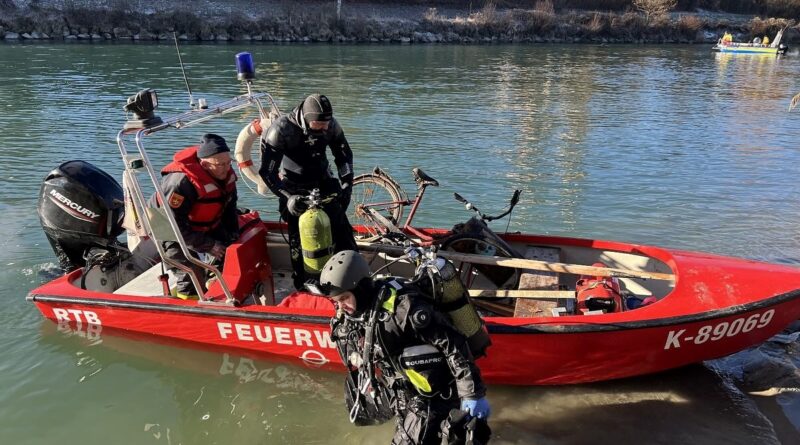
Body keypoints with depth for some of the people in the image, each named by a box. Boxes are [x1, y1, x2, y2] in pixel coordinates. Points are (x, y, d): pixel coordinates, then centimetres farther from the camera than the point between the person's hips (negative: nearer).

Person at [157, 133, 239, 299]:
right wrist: (208, 246, -28)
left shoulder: (225, 173, -13)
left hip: (206, 226, 7)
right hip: (172, 232, -7)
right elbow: (175, 225, -31)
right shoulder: (182, 183, -36)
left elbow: (229, 206, 4)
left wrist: (233, 235, -5)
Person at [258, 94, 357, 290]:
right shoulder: (281, 129, -27)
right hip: (293, 186, -3)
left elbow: (344, 155, -1)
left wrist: (346, 185, -13)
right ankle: (303, 283, 12)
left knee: (341, 227, -6)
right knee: (299, 236, -5)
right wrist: (288, 197, -33)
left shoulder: (330, 126, -16)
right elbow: (267, 171, -23)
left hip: (322, 180, 3)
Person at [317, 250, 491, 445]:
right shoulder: (349, 315, -3)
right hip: (404, 395, 8)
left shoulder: (402, 305, -29)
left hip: (432, 395, -8)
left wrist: (473, 393, -24)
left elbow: (453, 344, -26)